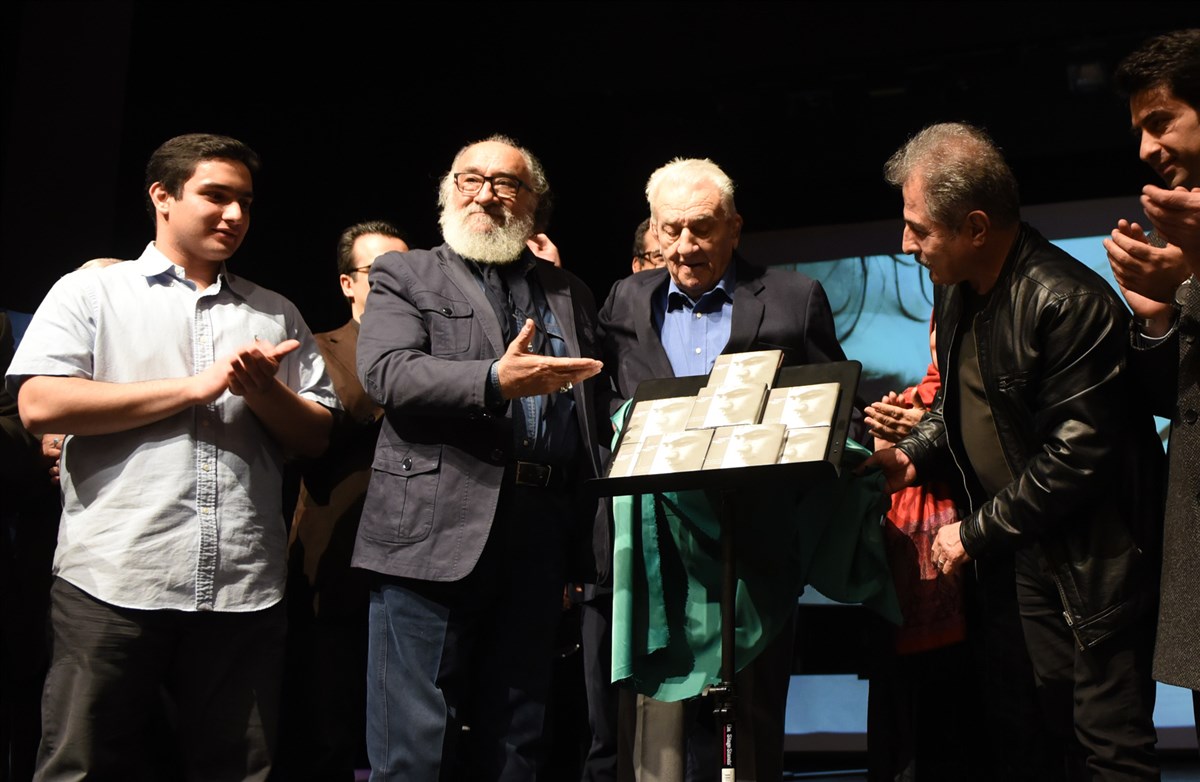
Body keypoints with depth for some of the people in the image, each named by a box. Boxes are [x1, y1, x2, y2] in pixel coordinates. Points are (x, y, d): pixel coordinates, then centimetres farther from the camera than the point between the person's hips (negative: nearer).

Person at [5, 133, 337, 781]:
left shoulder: (276, 315, 18)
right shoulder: (91, 292, 8)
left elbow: (316, 436, 15)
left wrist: (264, 392, -7)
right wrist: (196, 385, -7)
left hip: (245, 588, 3)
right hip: (113, 582, -3)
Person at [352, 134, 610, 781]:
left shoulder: (570, 295, 21)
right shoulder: (404, 275, 10)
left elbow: (597, 417, 17)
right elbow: (387, 372, -9)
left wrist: (585, 541, 9)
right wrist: (495, 381, -24)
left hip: (540, 540, 4)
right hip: (435, 534, -3)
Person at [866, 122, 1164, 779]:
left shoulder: (1070, 302, -23)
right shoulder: (956, 292, 5)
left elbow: (1076, 455, -23)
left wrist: (978, 534, -16)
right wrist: (914, 454, 2)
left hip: (1094, 558, -8)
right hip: (1025, 555, 8)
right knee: (1054, 722, 16)